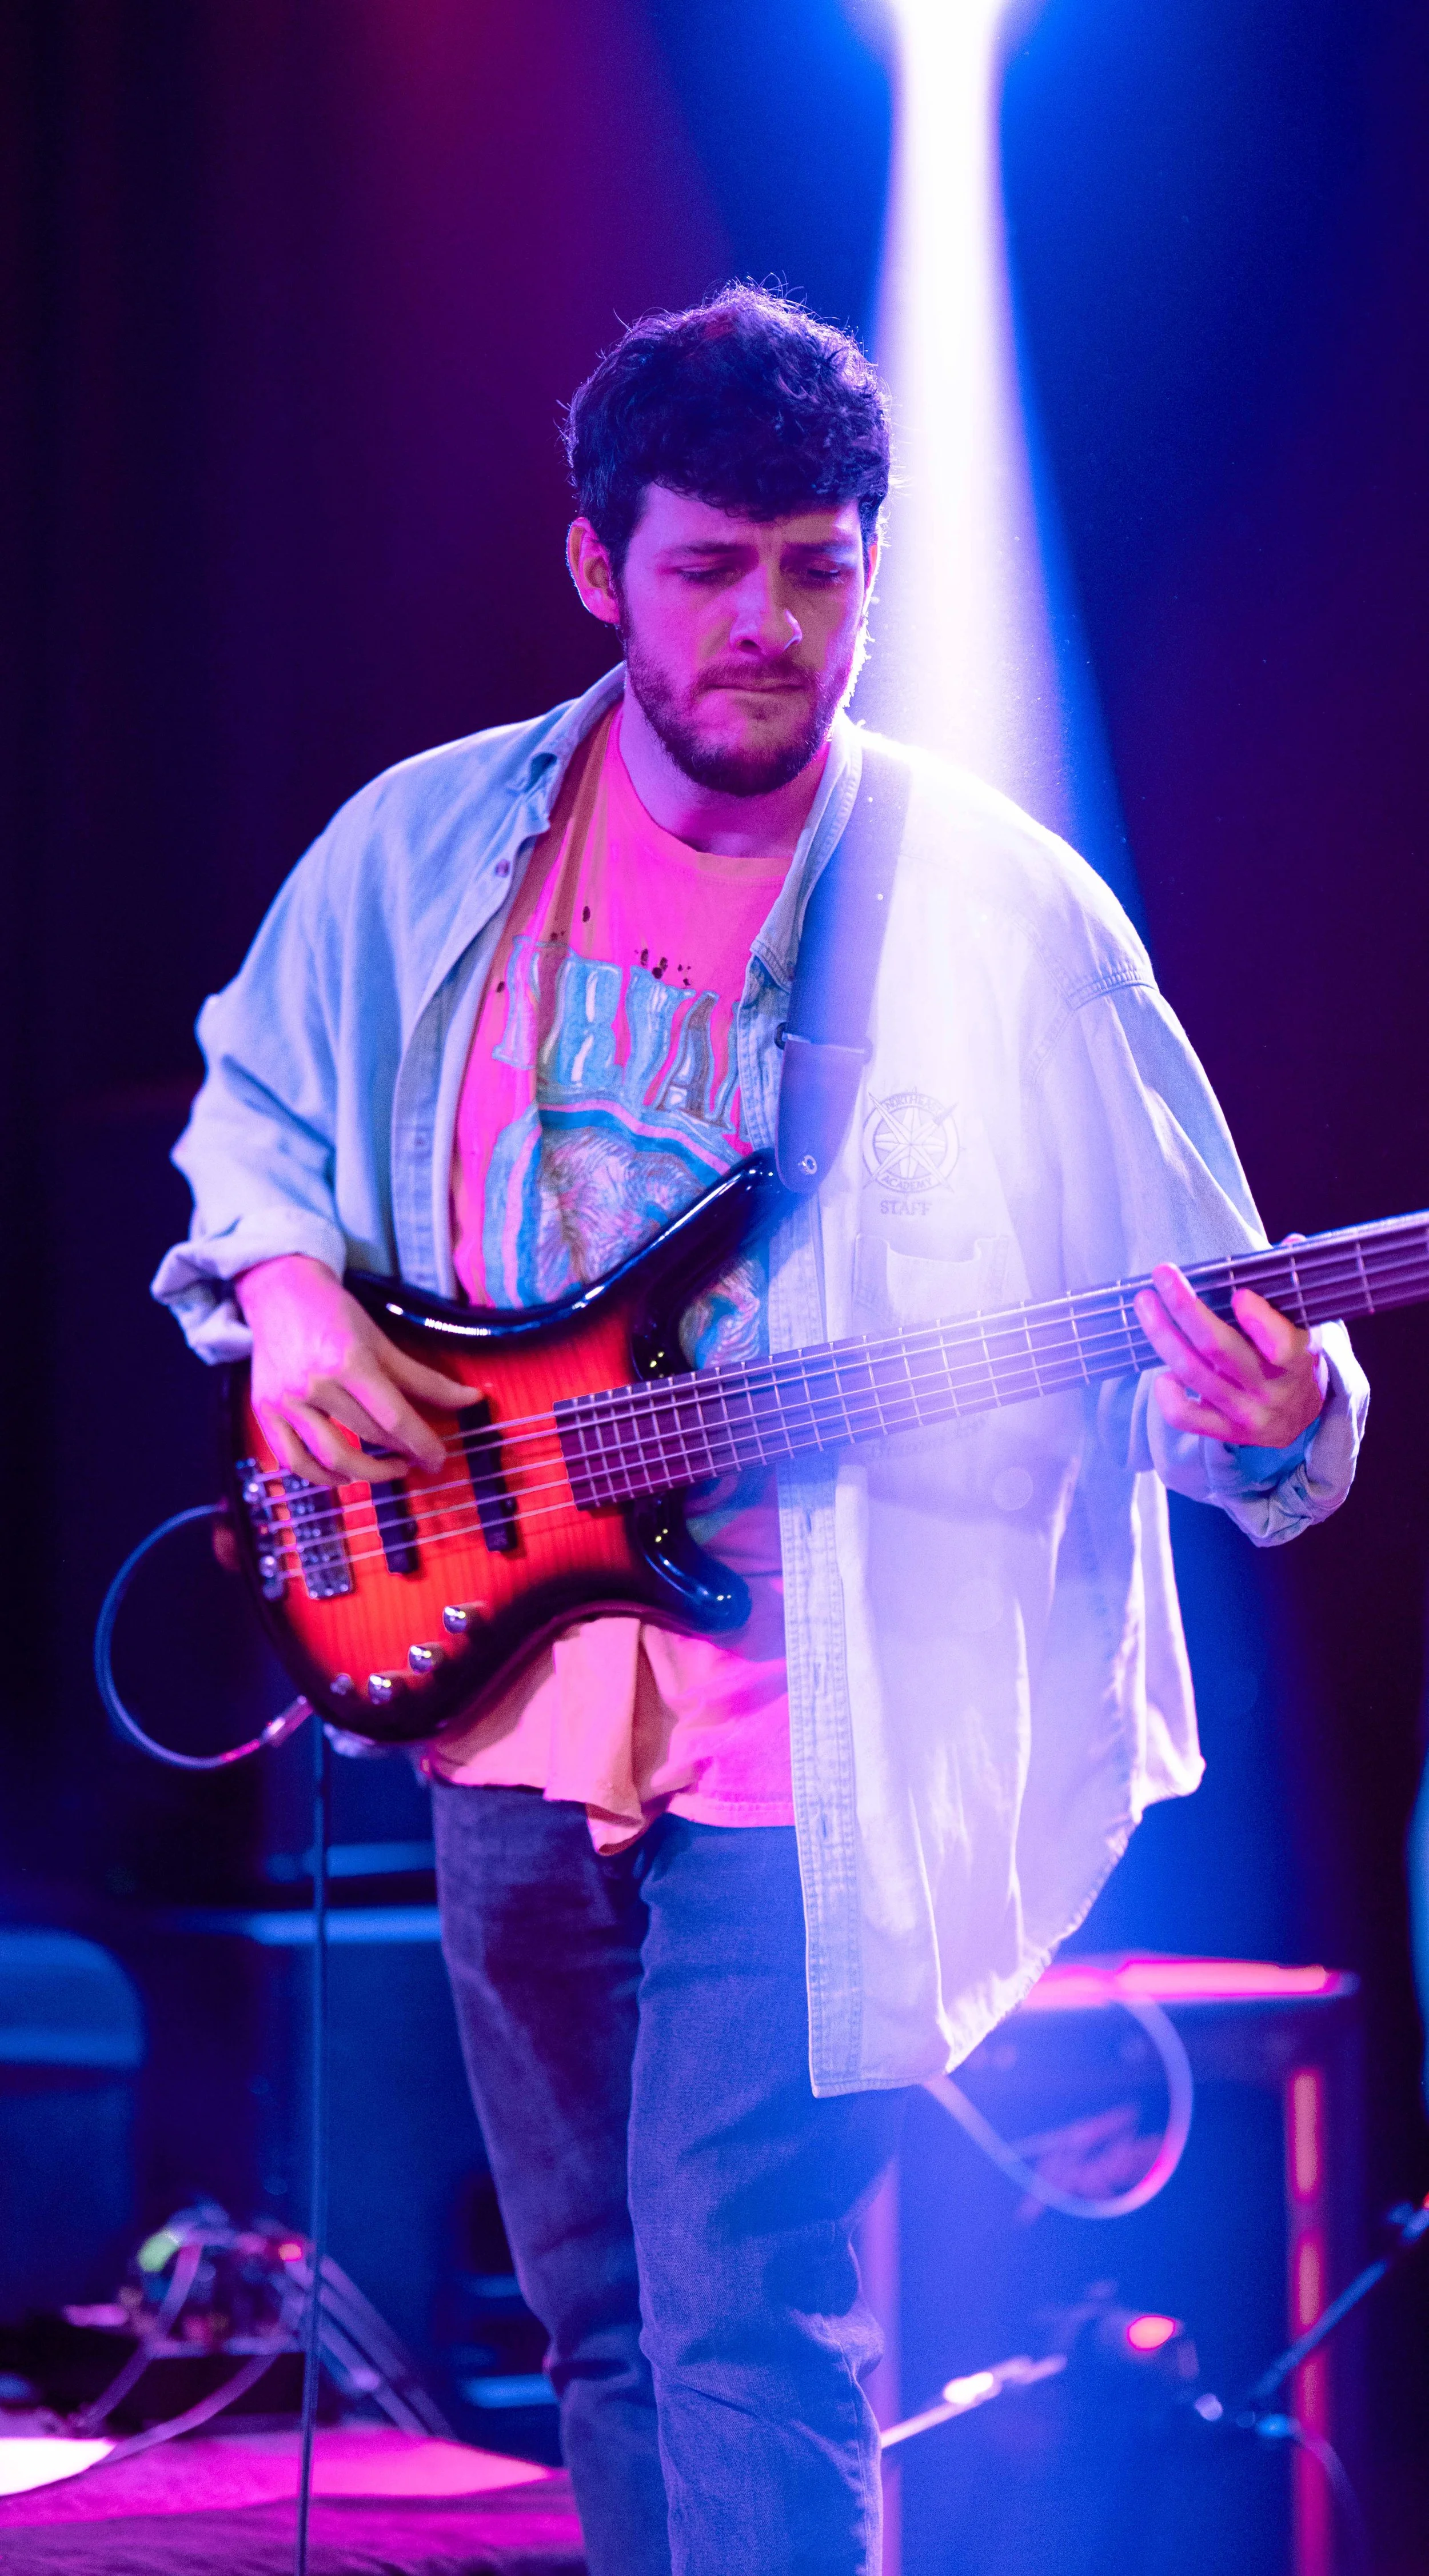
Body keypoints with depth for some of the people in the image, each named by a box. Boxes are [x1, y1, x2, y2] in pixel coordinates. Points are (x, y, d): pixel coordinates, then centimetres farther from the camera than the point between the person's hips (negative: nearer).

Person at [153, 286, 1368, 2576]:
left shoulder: (1002, 921, -8)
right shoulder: (422, 850, 3)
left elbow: (1194, 1328, -7)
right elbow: (254, 1104, 19)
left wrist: (1273, 1417, -30)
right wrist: (281, 1287, -2)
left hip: (803, 1724, -5)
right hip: (503, 1693, 5)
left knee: (744, 2337, -12)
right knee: (597, 2314, 17)